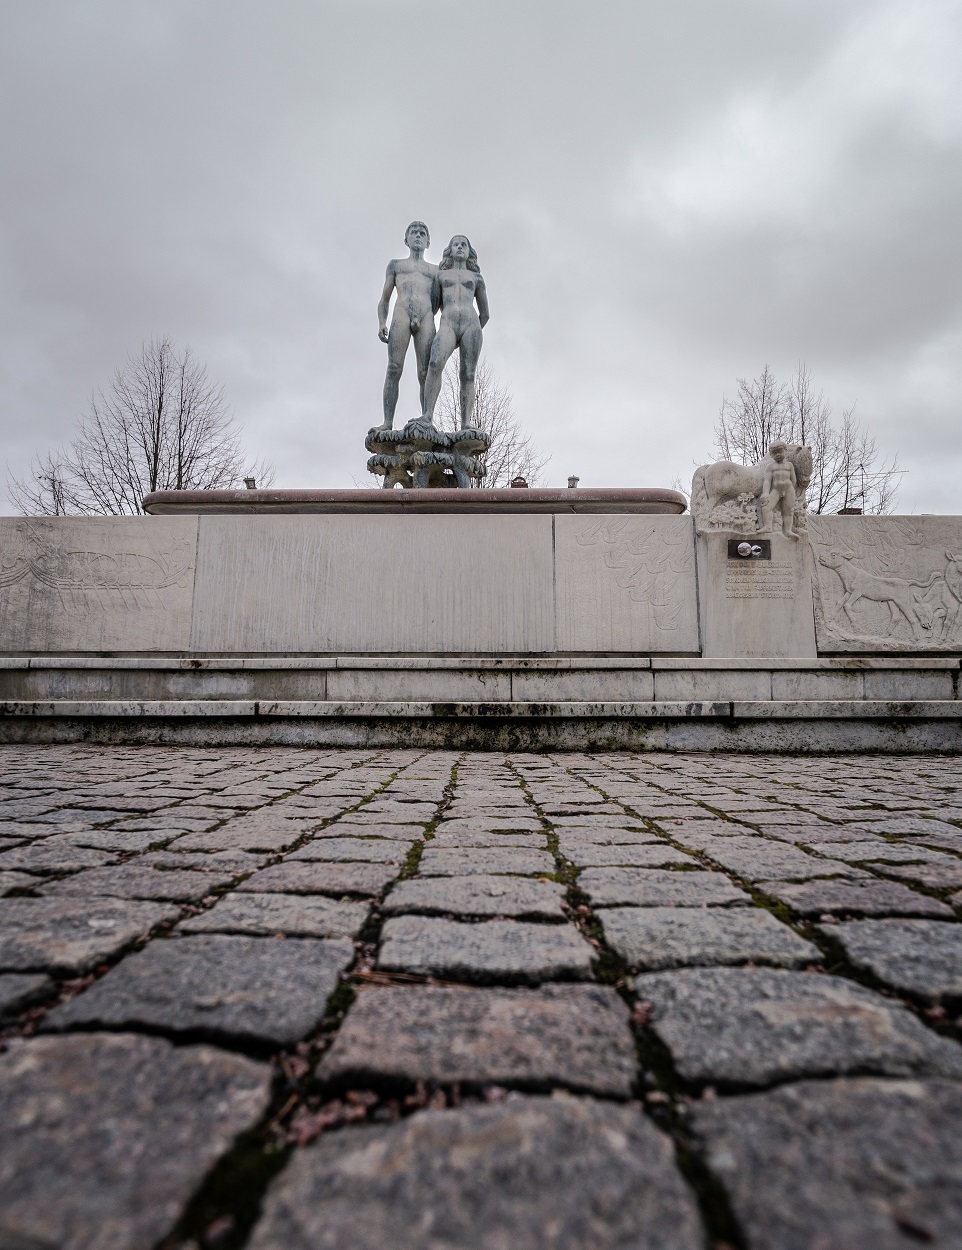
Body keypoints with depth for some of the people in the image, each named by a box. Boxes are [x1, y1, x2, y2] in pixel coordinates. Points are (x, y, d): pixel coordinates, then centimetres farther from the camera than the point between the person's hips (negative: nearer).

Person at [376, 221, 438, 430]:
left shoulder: (435, 270, 29)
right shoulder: (395, 265, 28)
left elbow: (436, 303, 19)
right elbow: (385, 299, 21)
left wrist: (422, 318, -1)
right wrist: (381, 323, 3)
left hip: (426, 319, 1)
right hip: (401, 316, -1)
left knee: (425, 373, -12)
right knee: (394, 369, -17)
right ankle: (388, 422, -23)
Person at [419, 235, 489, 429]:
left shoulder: (476, 277, 24)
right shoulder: (440, 274, 24)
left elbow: (485, 313, 26)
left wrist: (473, 332, 24)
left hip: (471, 324, 1)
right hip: (447, 324, -1)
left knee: (468, 375, -12)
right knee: (435, 363, -29)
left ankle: (466, 425, -19)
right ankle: (427, 416, -36)